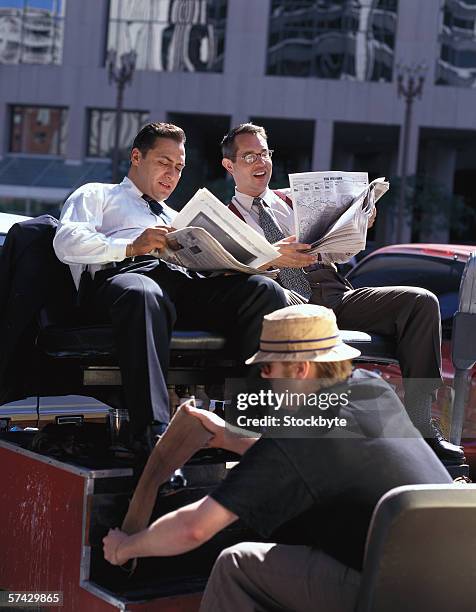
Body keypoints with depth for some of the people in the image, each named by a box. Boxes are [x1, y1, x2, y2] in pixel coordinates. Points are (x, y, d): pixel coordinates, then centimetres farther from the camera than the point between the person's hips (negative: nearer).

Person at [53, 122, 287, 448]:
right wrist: (132, 246, -9)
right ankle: (154, 433, -53)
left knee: (264, 290, -24)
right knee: (142, 293, -44)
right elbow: (66, 242, 4)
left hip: (185, 279, 5)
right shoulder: (96, 195, 25)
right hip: (120, 274, -5)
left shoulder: (176, 218, 43)